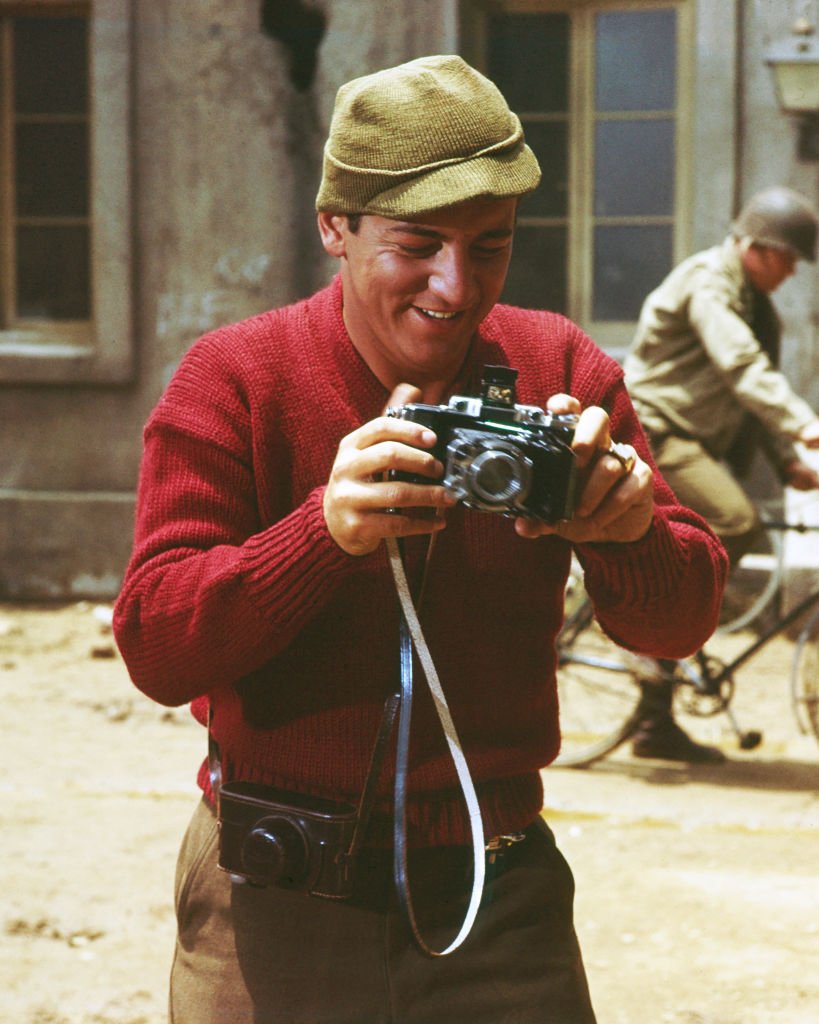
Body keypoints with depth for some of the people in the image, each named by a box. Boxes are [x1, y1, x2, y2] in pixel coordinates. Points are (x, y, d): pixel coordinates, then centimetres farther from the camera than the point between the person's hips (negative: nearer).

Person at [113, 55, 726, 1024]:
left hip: (499, 901, 2)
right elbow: (154, 649, -15)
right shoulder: (235, 378, -7)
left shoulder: (560, 372, 1)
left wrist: (628, 527, -24)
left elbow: (682, 623, 0)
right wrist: (326, 527, -31)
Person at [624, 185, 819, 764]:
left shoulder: (752, 299, 17)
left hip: (689, 442, 10)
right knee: (735, 522, -31)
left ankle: (658, 726, 13)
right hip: (650, 431, -10)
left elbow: (755, 382, 20)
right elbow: (741, 365, -31)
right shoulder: (708, 283, -15)